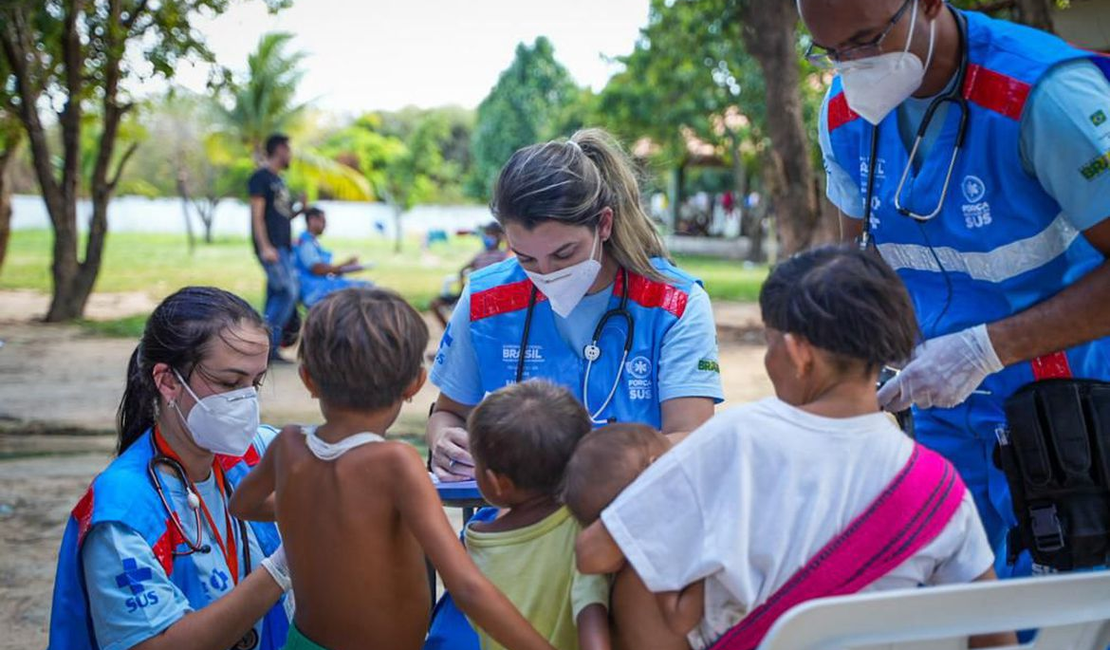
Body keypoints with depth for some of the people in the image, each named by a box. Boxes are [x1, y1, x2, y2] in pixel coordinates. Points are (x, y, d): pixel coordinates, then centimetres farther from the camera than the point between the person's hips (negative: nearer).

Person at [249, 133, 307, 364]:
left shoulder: (278, 180, 22)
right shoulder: (261, 177, -6)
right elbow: (257, 215, -14)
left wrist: (300, 209, 13)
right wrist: (265, 247, -21)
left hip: (283, 247, 9)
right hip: (271, 247, -9)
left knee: (277, 296, 6)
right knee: (289, 292, -15)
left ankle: (270, 349, 7)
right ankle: (266, 342, -12)